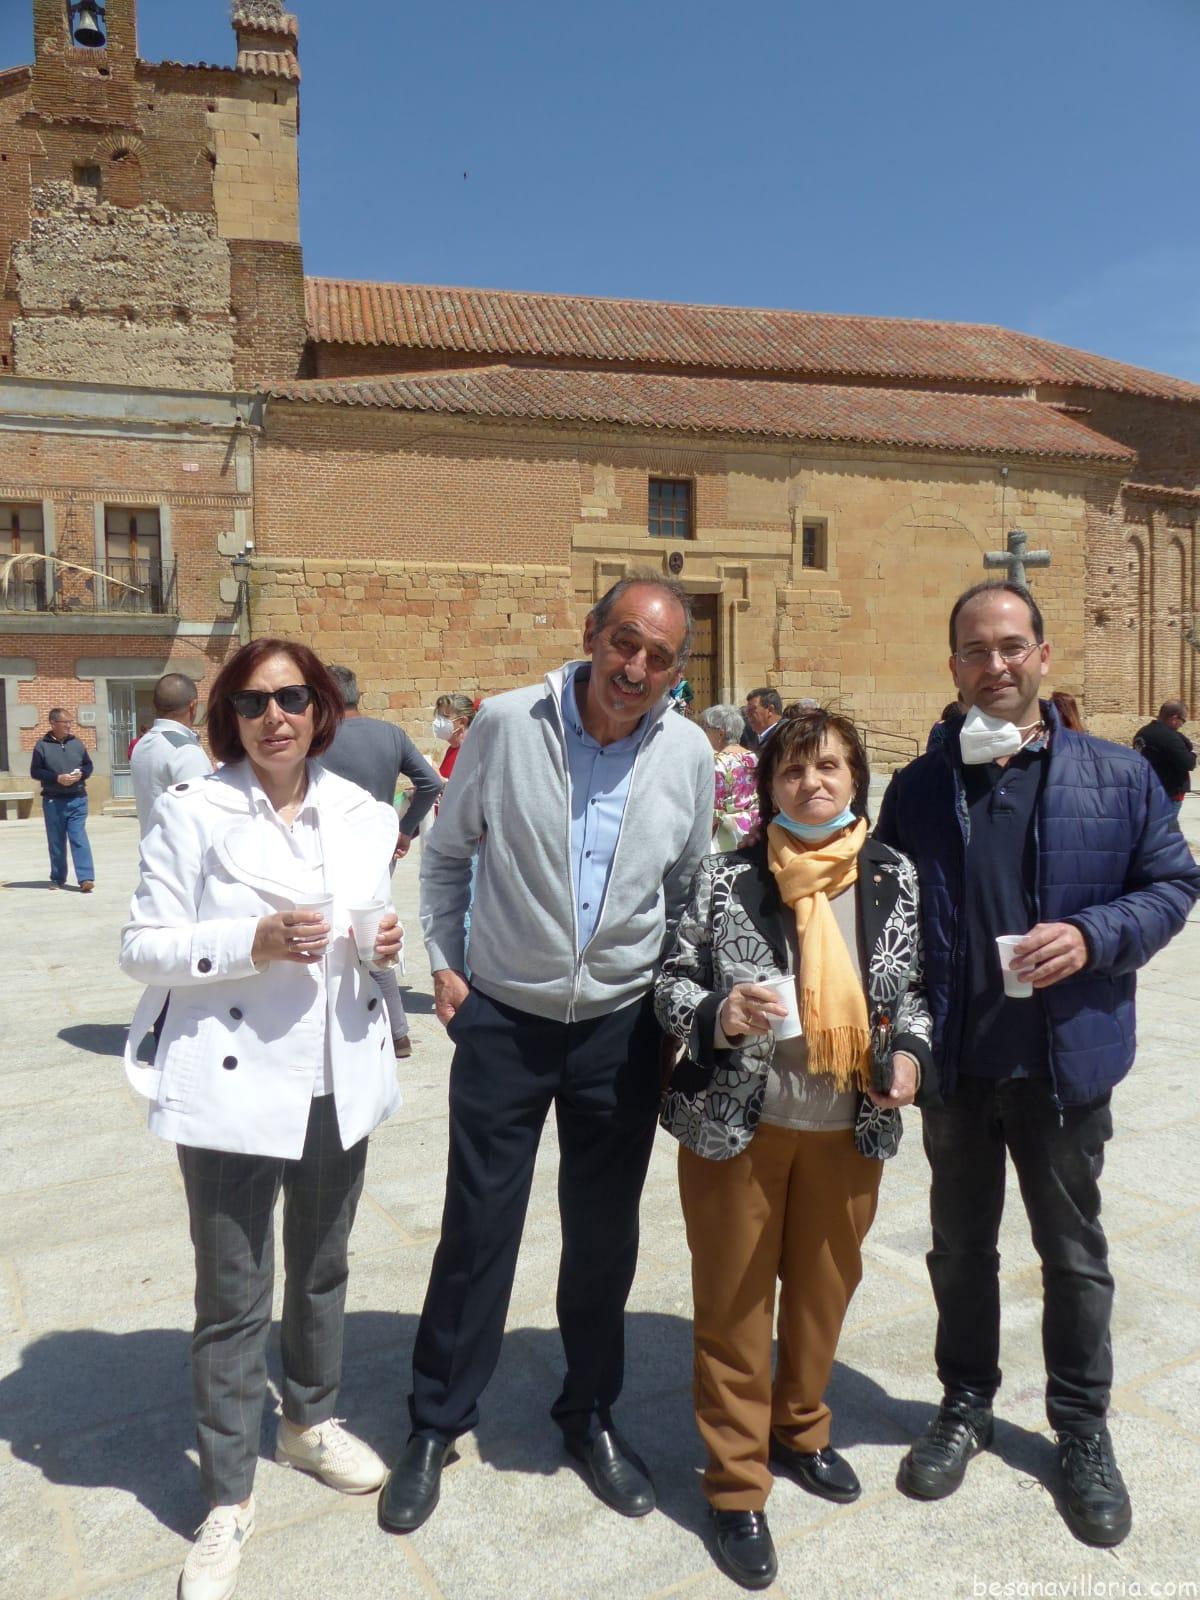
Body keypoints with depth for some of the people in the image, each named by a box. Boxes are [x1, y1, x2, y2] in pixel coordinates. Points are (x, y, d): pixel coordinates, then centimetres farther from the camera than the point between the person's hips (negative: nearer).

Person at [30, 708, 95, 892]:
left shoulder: (77, 743, 6)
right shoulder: (42, 745, -1)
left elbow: (88, 765, 14)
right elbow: (35, 771, -2)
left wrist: (81, 774, -7)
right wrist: (57, 778, -14)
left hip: (77, 800, 0)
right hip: (53, 801, 0)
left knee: (79, 838, -8)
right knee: (56, 842, 8)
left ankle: (86, 878, -12)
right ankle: (58, 879, 20)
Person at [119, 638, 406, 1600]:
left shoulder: (364, 814, 2)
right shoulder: (191, 813, -8)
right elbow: (143, 947, -8)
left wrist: (387, 945, -9)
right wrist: (250, 942, -22)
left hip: (337, 1080, 4)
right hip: (232, 1084, -4)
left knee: (323, 1269, 21)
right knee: (233, 1295, 7)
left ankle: (311, 1422, 45)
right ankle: (228, 1498, 27)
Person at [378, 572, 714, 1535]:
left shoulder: (689, 754, -5)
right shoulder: (507, 724, -11)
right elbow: (450, 850, 2)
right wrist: (444, 962, 0)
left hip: (623, 1024, 2)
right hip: (504, 1019, -1)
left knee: (605, 1232, 14)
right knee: (478, 1227, 7)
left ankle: (591, 1415, 37)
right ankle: (437, 1425, 30)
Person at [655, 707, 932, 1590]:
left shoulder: (896, 876, -3)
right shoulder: (725, 879, -11)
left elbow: (915, 986, 8)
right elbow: (672, 983, -5)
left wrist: (910, 1050, -10)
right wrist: (718, 1013, -24)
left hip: (850, 1129, 3)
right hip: (735, 1126, -3)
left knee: (824, 1286, 21)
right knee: (733, 1303, 10)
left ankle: (799, 1428, 48)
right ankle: (737, 1484, 30)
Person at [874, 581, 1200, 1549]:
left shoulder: (1117, 777, -4)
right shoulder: (919, 788, -1)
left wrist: (1095, 935, -19)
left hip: (1067, 1061, -1)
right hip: (956, 1063, 2)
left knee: (1075, 1254, 16)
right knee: (961, 1246, 18)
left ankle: (1083, 1427, 38)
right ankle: (966, 1404, 40)